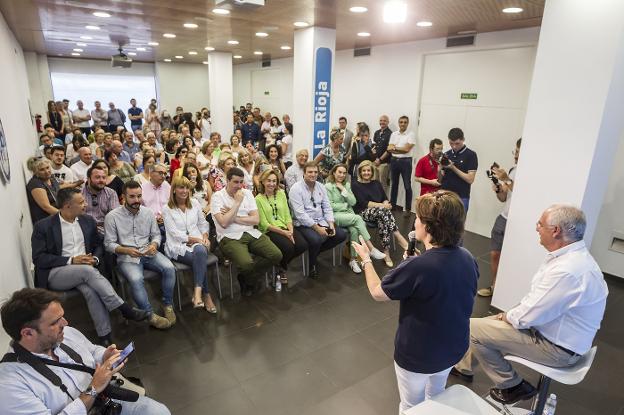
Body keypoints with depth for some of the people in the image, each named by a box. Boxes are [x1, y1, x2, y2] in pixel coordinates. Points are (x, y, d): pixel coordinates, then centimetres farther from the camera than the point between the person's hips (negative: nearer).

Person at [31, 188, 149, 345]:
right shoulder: (43, 226, -4)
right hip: (55, 274, -3)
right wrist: (71, 260, -18)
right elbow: (38, 258, -8)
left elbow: (97, 245, 18)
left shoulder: (88, 220, 8)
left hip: (84, 270, 3)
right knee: (87, 271, -34)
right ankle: (125, 309, -30)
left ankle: (105, 337, -27)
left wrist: (95, 259, -5)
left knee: (91, 290, -31)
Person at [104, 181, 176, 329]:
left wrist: (154, 245, -11)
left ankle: (168, 305, -5)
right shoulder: (112, 216, -5)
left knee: (169, 268, -23)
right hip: (126, 257, -3)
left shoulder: (148, 212, 6)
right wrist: (126, 250, -21)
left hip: (148, 253, 3)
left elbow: (156, 234, 12)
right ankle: (150, 315, -16)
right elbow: (109, 244, -3)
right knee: (136, 279, -33)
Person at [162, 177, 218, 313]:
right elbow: (175, 233, -7)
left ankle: (198, 293, -39)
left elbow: (203, 223, 18)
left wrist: (205, 237, -2)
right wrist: (196, 239, -15)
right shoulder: (167, 209, 1)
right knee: (200, 257, -33)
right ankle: (206, 295, -24)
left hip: (198, 242, 3)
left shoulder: (195, 203, 13)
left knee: (200, 251, -36)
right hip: (178, 246, -2)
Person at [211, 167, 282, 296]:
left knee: (276, 255, -15)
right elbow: (224, 223, -16)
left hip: (251, 233, 5)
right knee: (246, 264, -33)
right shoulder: (217, 197, -2)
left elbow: (256, 219, 2)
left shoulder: (247, 193, 11)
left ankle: (247, 279, 7)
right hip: (230, 237, -5)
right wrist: (237, 202, -11)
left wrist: (234, 218, -8)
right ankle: (247, 279, 8)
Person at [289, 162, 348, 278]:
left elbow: (327, 207, 10)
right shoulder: (296, 189, -11)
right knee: (316, 239, -34)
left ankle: (315, 251, 10)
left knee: (342, 234, -8)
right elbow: (300, 214, -19)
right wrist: (317, 228, -22)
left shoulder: (321, 187, 10)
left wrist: (331, 224, -7)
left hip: (321, 222, 7)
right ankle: (312, 265, -2)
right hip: (303, 224, -7)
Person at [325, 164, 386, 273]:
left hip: (349, 214, 5)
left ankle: (353, 259, -19)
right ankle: (372, 250, -27)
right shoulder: (328, 186, -1)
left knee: (354, 230, -29)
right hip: (335, 215, -5)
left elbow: (353, 202, 4)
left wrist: (343, 190, -5)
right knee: (358, 218, -30)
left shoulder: (347, 185, 15)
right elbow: (330, 206, -9)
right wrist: (345, 205, -3)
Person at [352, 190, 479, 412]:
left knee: (412, 408, 22)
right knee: (436, 397, 33)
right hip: (454, 348, 6)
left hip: (418, 354, -6)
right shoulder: (468, 258, -13)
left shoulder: (416, 267, -34)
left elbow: (377, 292, -17)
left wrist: (366, 260, -2)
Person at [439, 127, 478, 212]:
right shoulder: (446, 155, 8)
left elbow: (470, 179, -11)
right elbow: (440, 179, 9)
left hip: (461, 198, -4)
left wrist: (453, 168, -17)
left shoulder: (471, 155, -5)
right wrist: (440, 169, -12)